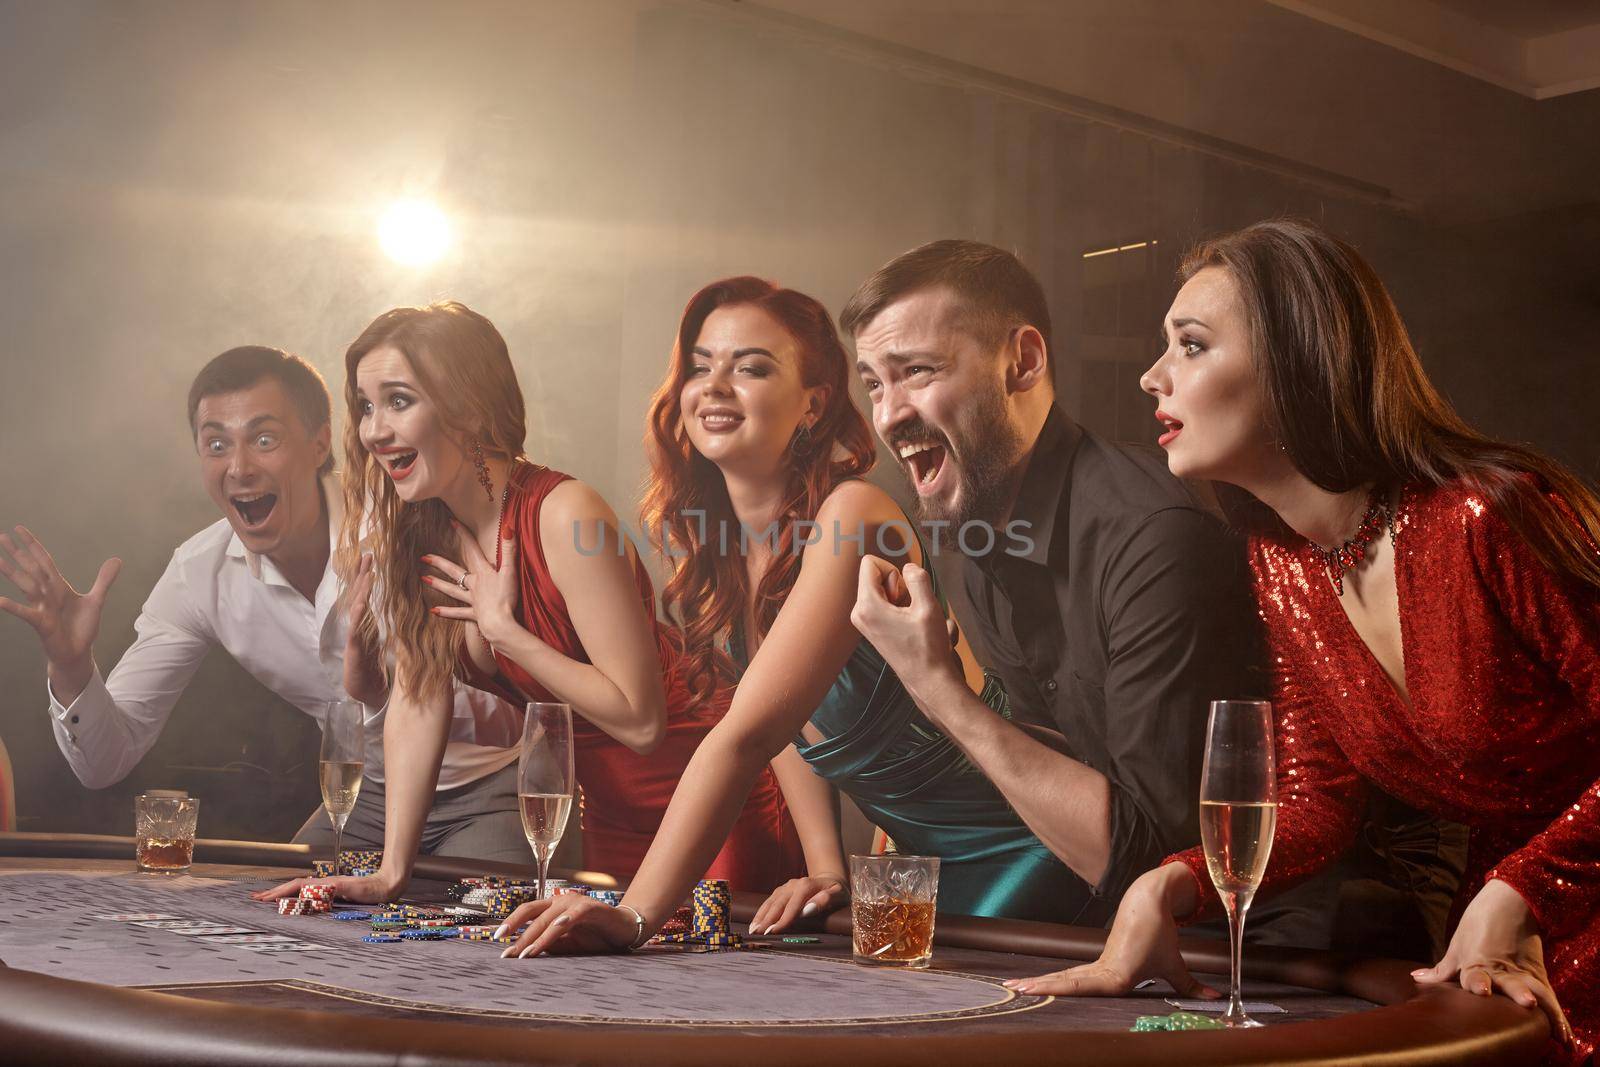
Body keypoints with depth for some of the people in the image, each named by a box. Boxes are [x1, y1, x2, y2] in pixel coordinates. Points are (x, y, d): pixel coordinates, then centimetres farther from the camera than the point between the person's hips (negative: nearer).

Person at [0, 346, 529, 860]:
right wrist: (71, 670, -27)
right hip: (373, 796, 5)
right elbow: (106, 762, -7)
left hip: (487, 784, -4)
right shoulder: (199, 575, -10)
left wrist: (385, 695, -46)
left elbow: (507, 726, -28)